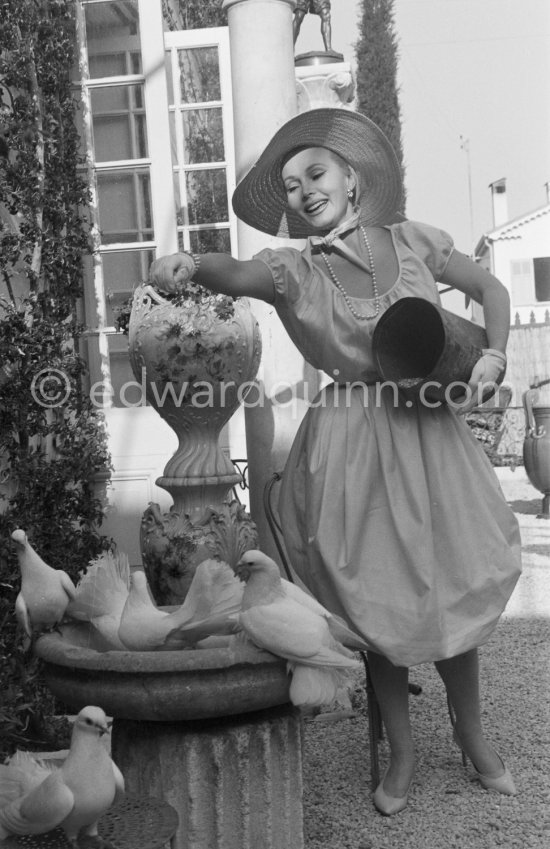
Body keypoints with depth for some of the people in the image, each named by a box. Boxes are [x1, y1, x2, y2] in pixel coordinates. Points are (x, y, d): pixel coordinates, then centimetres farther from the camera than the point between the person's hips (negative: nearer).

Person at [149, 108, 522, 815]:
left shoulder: (412, 241, 2)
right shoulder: (294, 269, -5)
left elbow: (491, 290, 13)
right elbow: (239, 274, -26)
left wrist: (493, 357, -4)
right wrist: (192, 264, -48)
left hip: (429, 432, 2)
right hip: (353, 444, -2)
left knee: (454, 586, 11)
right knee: (378, 600, 5)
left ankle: (471, 736, 35)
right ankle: (400, 753, 27)